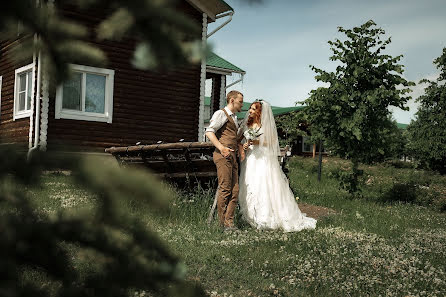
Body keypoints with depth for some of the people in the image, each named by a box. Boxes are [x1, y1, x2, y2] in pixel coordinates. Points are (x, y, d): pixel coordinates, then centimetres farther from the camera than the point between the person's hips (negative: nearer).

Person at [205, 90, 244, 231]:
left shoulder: (234, 118, 26)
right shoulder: (221, 114, -2)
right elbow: (209, 132, -14)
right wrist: (221, 148, -25)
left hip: (232, 156, 9)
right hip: (222, 156, -9)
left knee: (235, 190, 4)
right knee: (225, 189, -9)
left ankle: (229, 222, 7)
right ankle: (222, 223, -1)